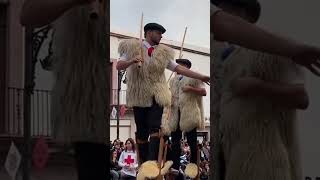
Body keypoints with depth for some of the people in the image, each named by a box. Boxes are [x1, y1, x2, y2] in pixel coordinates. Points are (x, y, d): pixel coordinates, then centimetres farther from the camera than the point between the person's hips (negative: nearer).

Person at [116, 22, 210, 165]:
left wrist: (201, 77, 3)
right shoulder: (132, 48, 6)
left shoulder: (162, 53, 13)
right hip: (139, 96, -1)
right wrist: (131, 61, -24)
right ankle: (143, 164, 7)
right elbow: (119, 66, -2)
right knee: (142, 132, 0)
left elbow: (179, 68, 10)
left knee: (155, 128, -14)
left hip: (156, 95, 1)